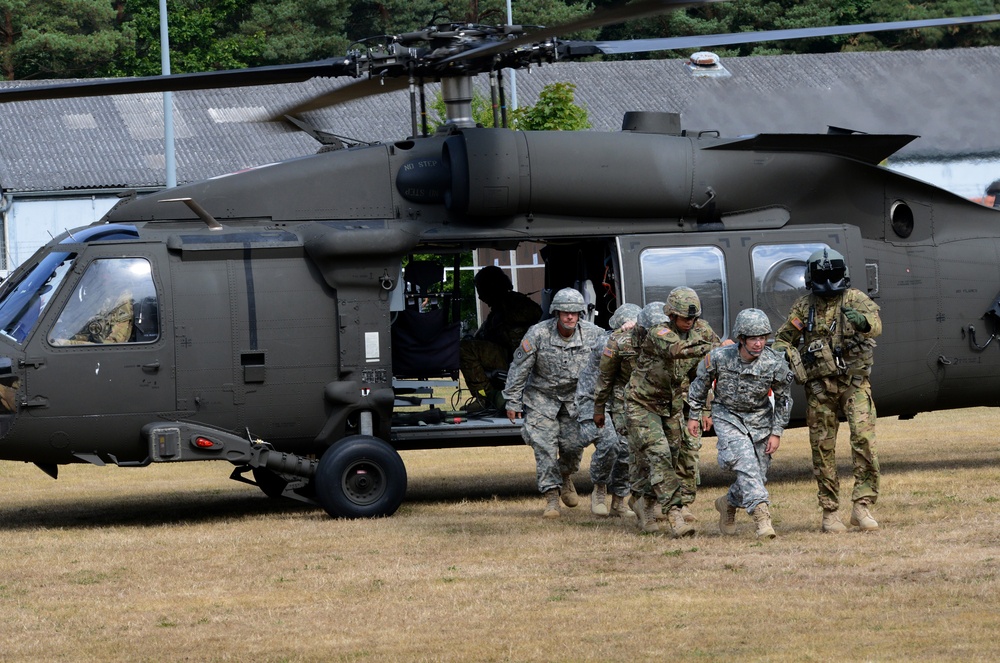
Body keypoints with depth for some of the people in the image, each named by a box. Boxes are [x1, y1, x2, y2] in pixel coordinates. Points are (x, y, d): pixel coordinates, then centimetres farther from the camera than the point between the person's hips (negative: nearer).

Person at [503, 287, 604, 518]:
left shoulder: (593, 334, -14)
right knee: (545, 447, -9)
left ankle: (565, 476, 30)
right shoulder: (538, 334, -19)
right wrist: (513, 402, -8)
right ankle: (551, 496, 0)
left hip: (574, 397, 2)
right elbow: (519, 368, -11)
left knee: (574, 445, -2)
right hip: (542, 397, -2)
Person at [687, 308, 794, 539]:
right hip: (727, 416, -2)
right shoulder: (718, 358, -21)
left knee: (758, 475, 4)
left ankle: (728, 503, 34)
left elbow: (783, 398, -3)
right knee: (745, 463, -25)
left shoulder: (775, 363, -18)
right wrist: (694, 416, 7)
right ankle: (761, 516, -32)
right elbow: (700, 384, -1)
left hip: (759, 419, 2)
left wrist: (776, 432, -4)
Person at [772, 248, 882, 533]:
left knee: (864, 438, -17)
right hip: (820, 386, 2)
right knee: (823, 448, 3)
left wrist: (863, 321, -42)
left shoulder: (855, 299, 0)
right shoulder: (804, 307, 9)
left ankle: (862, 506, -12)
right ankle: (830, 513, 11)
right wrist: (786, 352, -6)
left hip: (854, 382, -2)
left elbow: (875, 324, -19)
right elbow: (782, 339, 18)